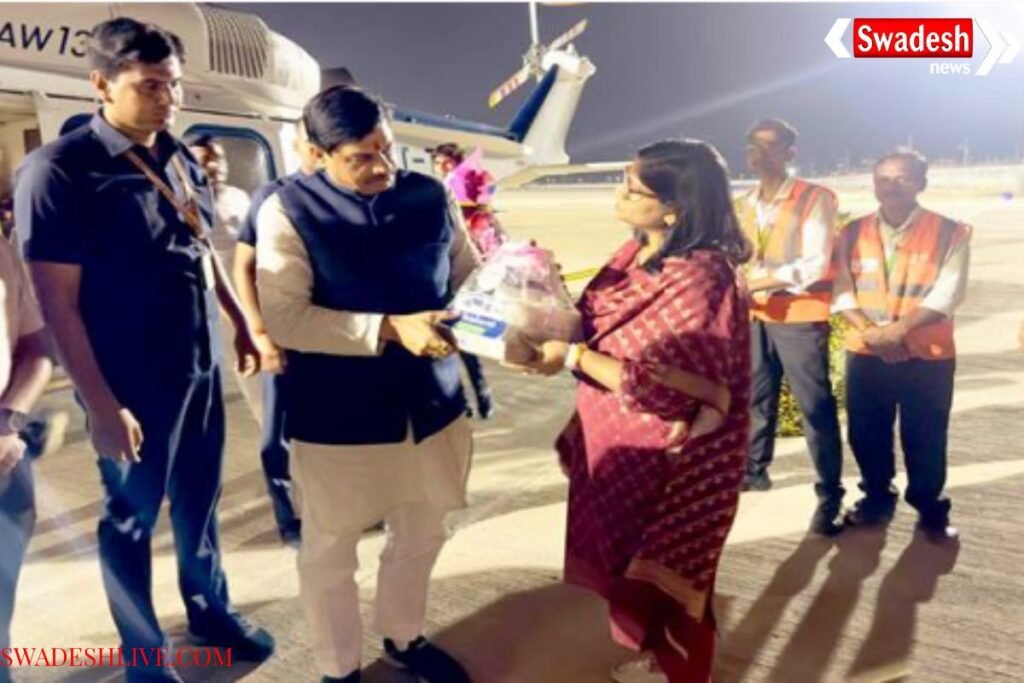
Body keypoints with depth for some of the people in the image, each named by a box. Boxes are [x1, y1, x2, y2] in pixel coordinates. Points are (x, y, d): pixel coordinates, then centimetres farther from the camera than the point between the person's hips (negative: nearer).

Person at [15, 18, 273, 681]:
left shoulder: (181, 159, 5)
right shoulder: (58, 170, -14)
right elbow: (57, 302, -16)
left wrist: (243, 325, 17)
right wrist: (101, 405, -17)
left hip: (200, 367, 6)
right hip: (133, 381, -5)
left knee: (199, 499, 20)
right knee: (133, 516, 12)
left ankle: (211, 610, 42)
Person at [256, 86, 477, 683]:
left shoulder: (430, 196, 2)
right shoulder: (289, 211, -10)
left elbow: (469, 274, 9)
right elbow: (285, 319, -18)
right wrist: (390, 329, -25)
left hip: (431, 401, 4)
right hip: (338, 415, -4)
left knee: (421, 537, 21)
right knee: (330, 553, 14)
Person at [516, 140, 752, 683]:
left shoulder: (699, 279, -26)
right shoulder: (639, 252, 2)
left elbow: (661, 387, -28)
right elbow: (606, 324, 10)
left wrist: (572, 356, -24)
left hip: (667, 460, -9)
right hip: (624, 445, 9)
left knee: (662, 577, 12)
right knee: (632, 566, 24)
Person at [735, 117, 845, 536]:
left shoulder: (815, 199, -8)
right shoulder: (743, 206, 12)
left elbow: (815, 266, -17)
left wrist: (757, 280, -22)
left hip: (800, 318, -6)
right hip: (756, 317, 6)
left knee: (816, 407, -4)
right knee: (756, 398, 16)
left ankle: (830, 497, 5)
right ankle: (755, 468, 34)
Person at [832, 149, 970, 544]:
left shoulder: (949, 233, -3)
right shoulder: (854, 233, 4)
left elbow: (947, 294, -12)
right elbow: (842, 292, -1)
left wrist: (899, 329, -23)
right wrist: (870, 332, -16)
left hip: (928, 356, -2)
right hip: (865, 353, 2)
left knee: (925, 439, 7)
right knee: (866, 434, 10)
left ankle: (930, 510, 27)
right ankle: (877, 499, 31)